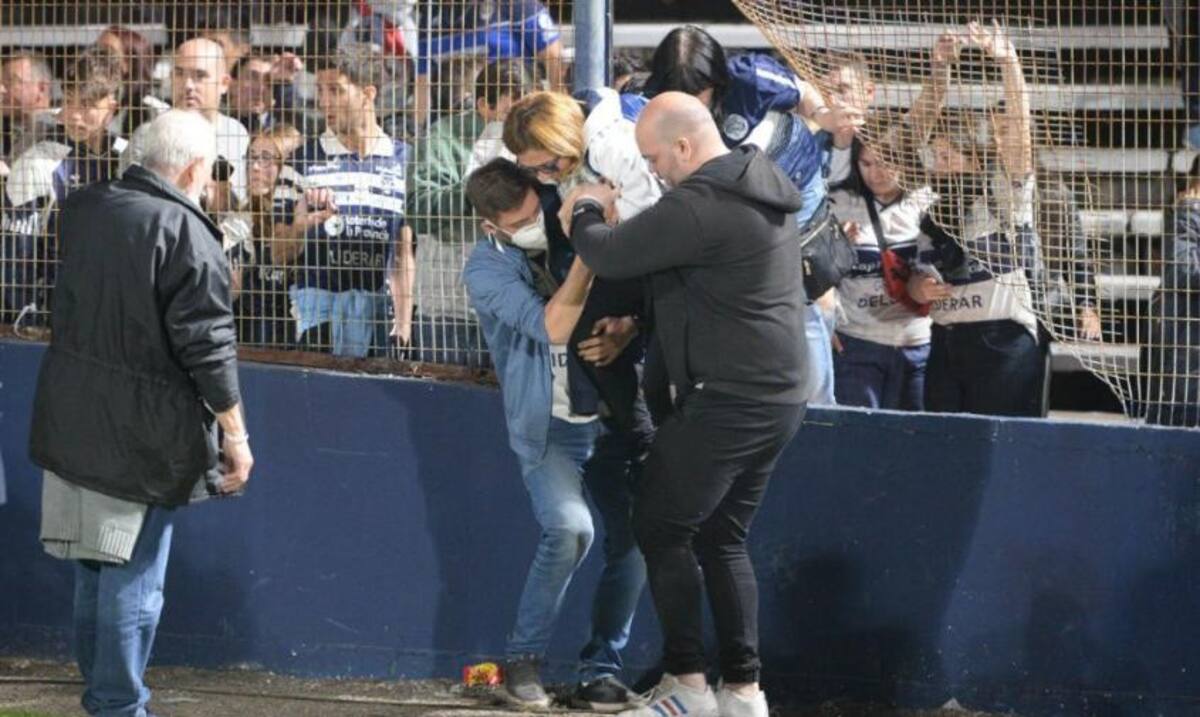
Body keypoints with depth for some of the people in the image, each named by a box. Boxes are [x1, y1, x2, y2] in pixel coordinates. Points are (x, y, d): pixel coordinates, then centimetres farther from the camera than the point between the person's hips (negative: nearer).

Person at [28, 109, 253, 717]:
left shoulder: (83, 210, 3)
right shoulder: (185, 233, -17)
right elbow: (208, 345, -17)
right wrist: (234, 434, -10)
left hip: (71, 417, 7)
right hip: (144, 434, -7)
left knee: (93, 565, 18)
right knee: (134, 575, 1)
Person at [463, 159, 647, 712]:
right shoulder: (487, 271, -10)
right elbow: (553, 326, -23)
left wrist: (624, 333, -17)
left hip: (608, 415, 4)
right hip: (548, 425, -4)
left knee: (634, 536, -7)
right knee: (570, 526, -25)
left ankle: (601, 667, 8)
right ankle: (523, 656, -6)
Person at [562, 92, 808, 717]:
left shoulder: (699, 208, -20)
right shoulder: (764, 187, 13)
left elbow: (608, 256, -15)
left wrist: (585, 212, 5)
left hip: (725, 401, -10)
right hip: (778, 398, 10)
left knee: (661, 529, 0)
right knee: (722, 538, 14)